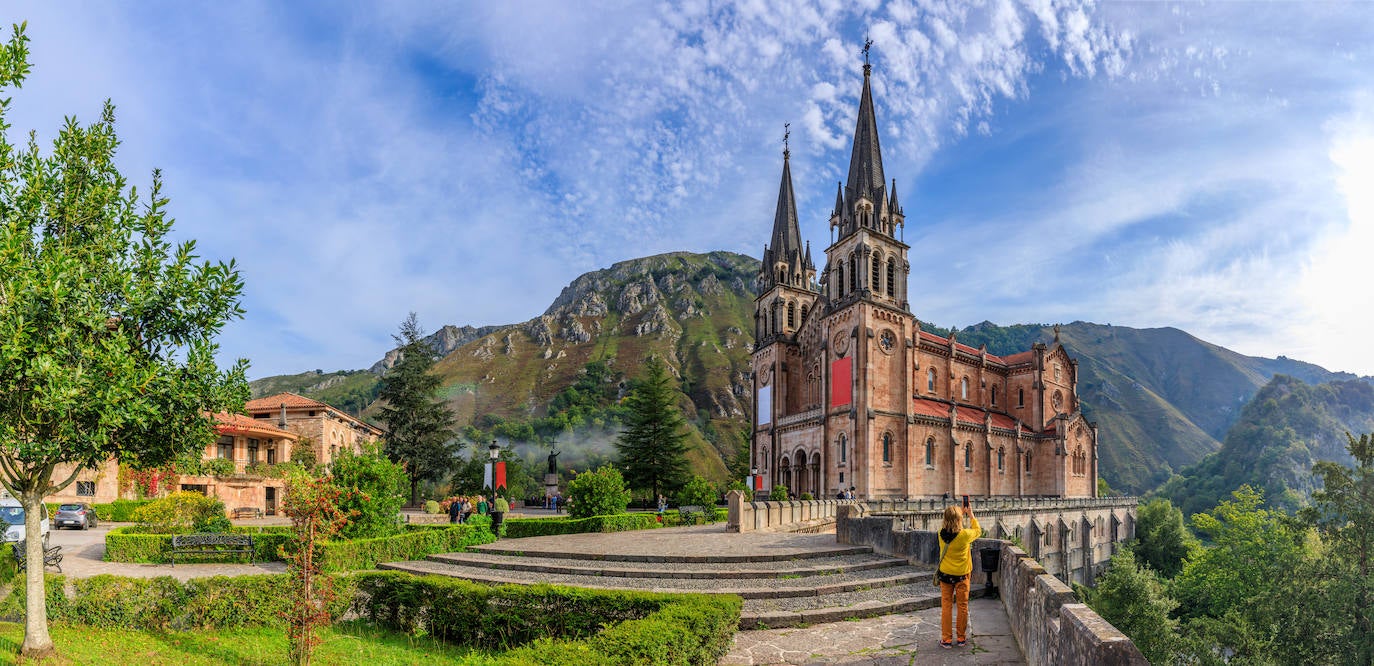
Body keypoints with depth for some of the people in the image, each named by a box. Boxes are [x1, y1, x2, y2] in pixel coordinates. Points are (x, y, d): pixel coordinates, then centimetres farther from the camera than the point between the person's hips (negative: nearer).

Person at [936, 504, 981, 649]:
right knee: (962, 607, 12)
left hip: (944, 574, 2)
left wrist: (961, 513, 16)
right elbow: (978, 531, 2)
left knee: (946, 607, 8)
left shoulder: (941, 533, -10)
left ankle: (946, 639, 11)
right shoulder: (965, 535, -20)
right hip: (961, 575, -2)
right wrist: (971, 515, 12)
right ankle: (961, 638, 21)